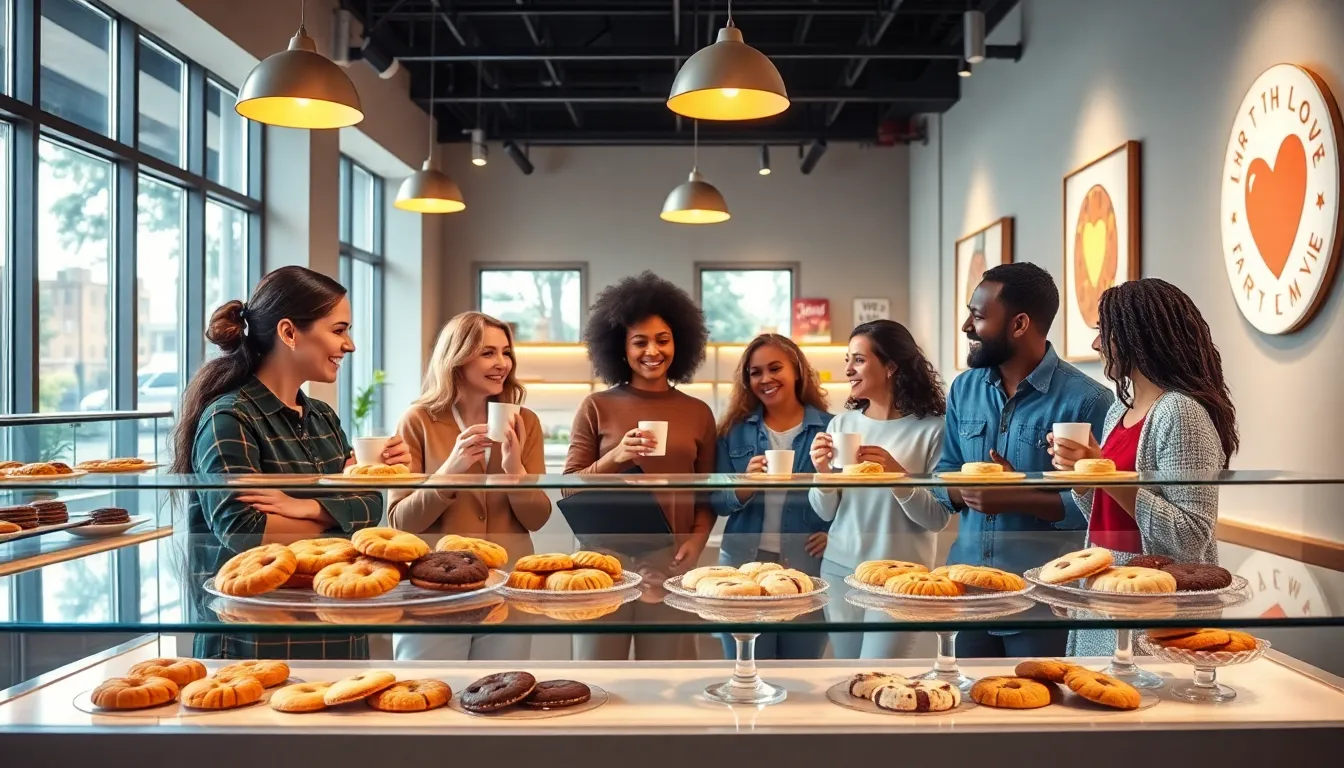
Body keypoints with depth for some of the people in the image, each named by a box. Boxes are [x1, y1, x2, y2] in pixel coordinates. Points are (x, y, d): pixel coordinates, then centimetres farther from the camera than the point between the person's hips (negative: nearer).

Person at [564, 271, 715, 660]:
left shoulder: (698, 413, 8)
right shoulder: (597, 407, 2)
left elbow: (707, 493, 11)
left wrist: (697, 539, -6)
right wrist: (616, 457, -15)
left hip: (670, 567, 1)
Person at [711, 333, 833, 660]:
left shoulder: (829, 427, -1)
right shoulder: (735, 429, 2)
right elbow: (716, 501, -2)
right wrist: (746, 484, -21)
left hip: (808, 566, -1)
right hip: (745, 565, 1)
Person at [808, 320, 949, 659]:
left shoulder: (931, 429, -9)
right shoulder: (841, 424, 2)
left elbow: (938, 518, -11)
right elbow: (825, 512, 6)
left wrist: (897, 475, -25)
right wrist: (823, 473, -14)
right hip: (839, 569, 5)